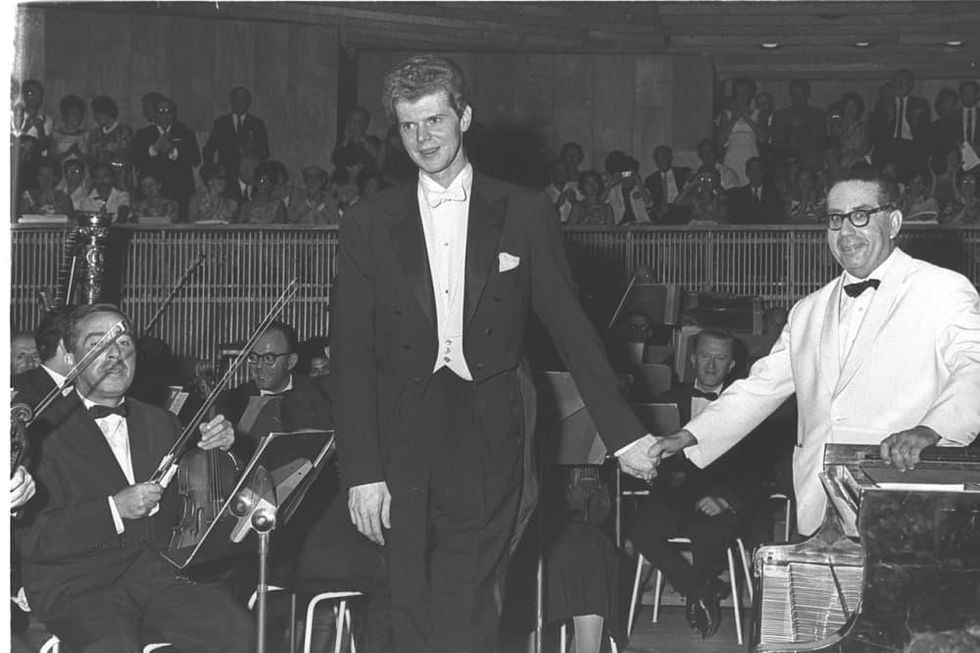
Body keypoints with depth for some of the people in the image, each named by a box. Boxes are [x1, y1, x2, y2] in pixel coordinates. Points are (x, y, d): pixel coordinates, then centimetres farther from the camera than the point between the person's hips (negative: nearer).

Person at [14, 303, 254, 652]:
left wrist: (217, 449, 1)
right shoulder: (45, 430, -6)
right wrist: (114, 509, -19)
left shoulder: (158, 423, 15)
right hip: (76, 585, -5)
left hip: (155, 570, 5)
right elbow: (29, 538, -13)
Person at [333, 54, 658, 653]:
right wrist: (362, 471, -3)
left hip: (490, 449, -1)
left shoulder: (525, 214, 5)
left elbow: (571, 328, 7)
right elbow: (352, 355, 4)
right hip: (404, 450, 1)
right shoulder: (368, 225, 7)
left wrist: (625, 433, 3)